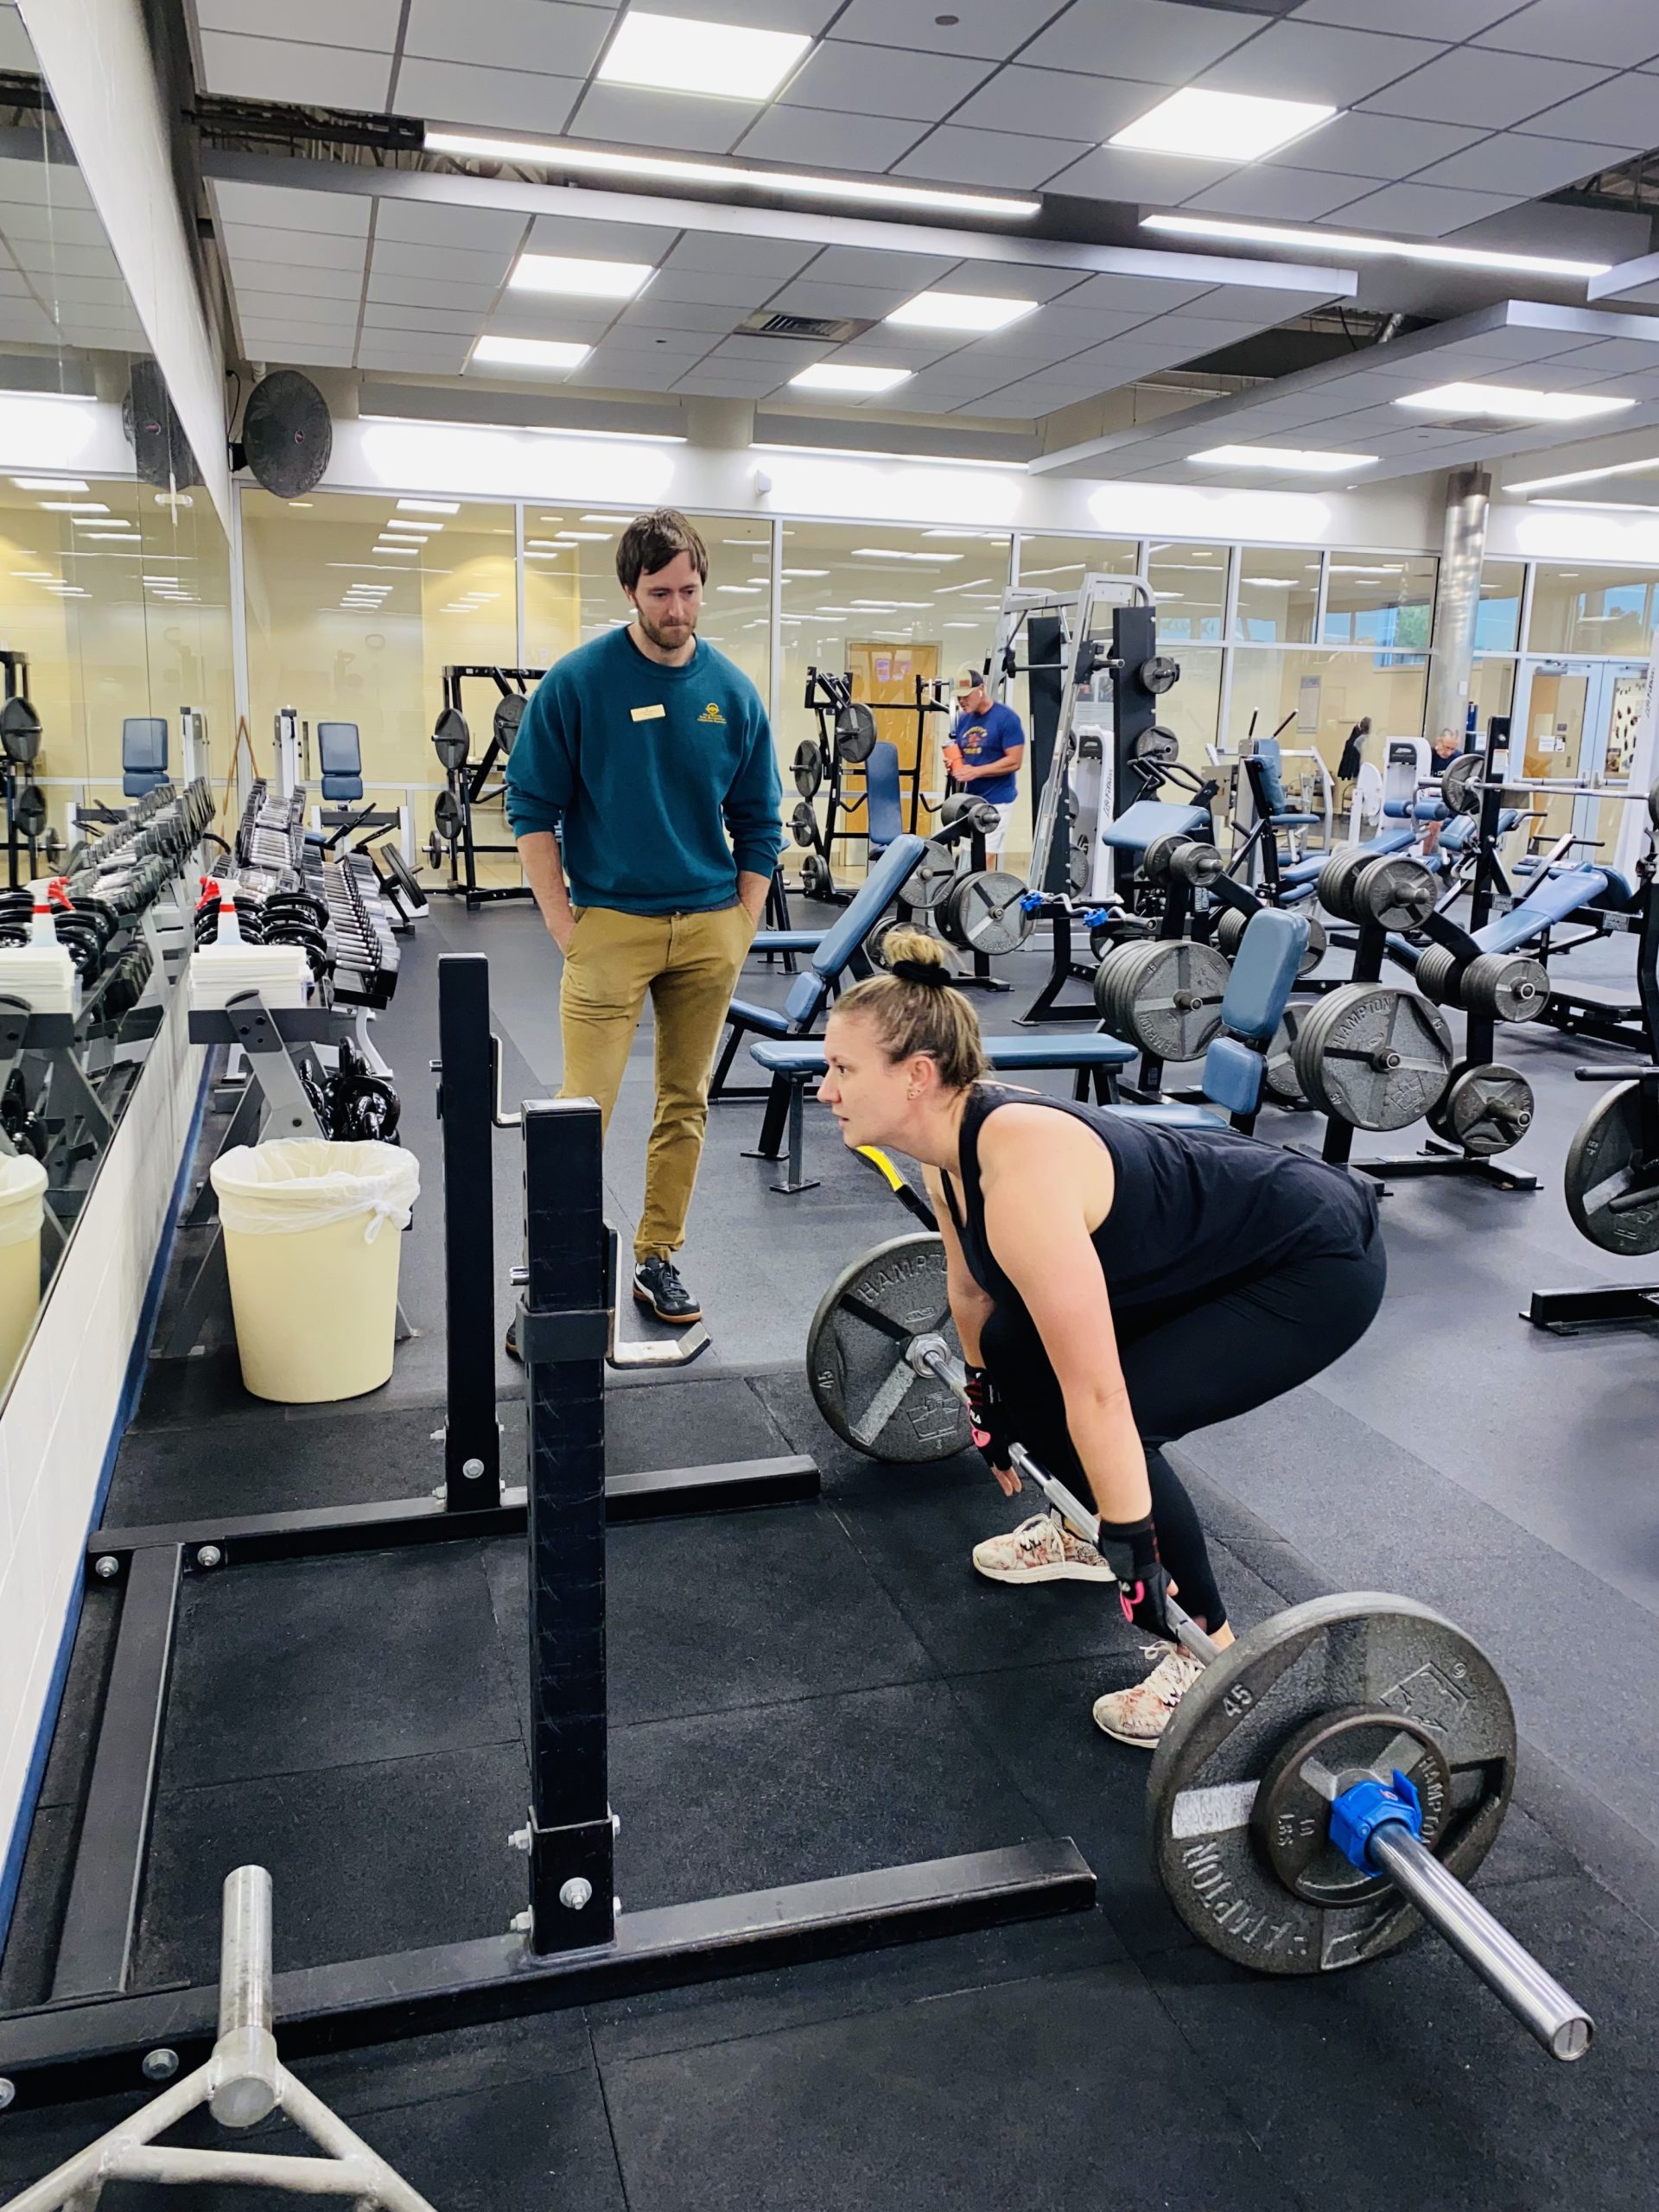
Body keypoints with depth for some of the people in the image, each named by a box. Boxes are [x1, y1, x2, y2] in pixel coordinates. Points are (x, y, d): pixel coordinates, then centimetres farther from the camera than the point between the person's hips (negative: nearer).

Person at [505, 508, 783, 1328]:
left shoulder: (733, 692, 5)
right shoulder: (578, 681, -5)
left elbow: (757, 821, 11)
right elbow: (532, 808, -2)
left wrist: (742, 928, 5)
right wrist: (562, 924, -7)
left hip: (709, 926, 4)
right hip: (610, 921, -3)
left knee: (685, 1104, 10)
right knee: (584, 1108, -6)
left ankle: (658, 1259, 23)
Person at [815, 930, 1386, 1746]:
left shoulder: (1020, 1172, -34)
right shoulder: (950, 1140, -7)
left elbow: (1097, 1396, -33)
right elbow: (969, 1285, 12)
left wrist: (1137, 1565, -26)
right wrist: (987, 1404, 24)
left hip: (1318, 1263, -9)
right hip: (1211, 1247, 9)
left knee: (1109, 1419, -19)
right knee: (1015, 1350, 7)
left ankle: (1212, 1653, 0)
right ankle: (1081, 1531, 29)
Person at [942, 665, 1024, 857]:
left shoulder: (1006, 718, -11)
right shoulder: (962, 719, 9)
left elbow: (1014, 761, -16)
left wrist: (976, 771, -21)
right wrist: (952, 763, -4)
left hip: (996, 800, -7)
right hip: (969, 798, 7)